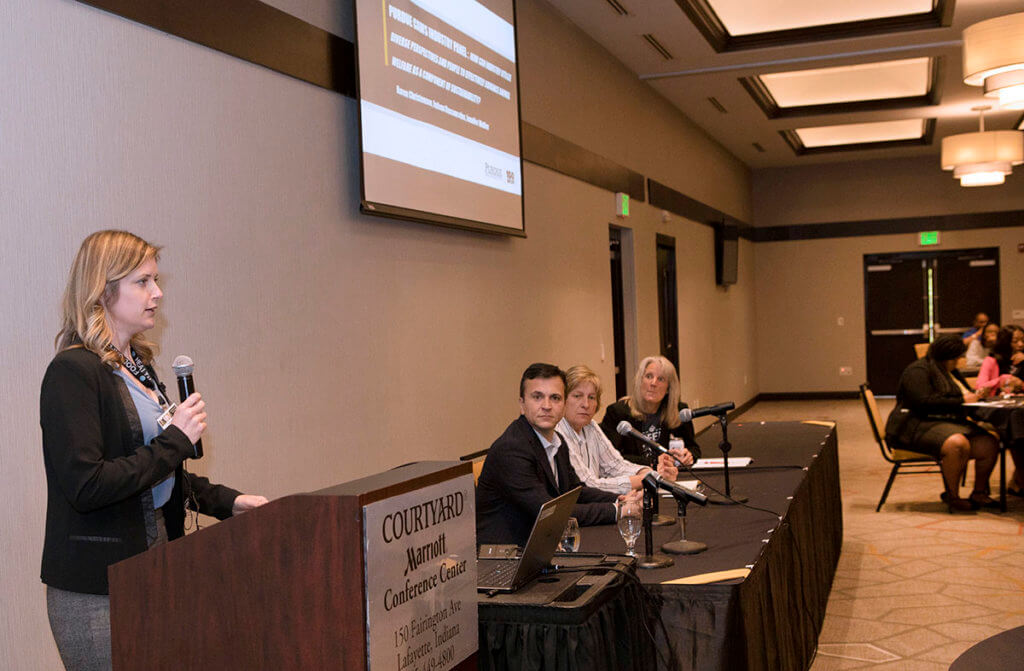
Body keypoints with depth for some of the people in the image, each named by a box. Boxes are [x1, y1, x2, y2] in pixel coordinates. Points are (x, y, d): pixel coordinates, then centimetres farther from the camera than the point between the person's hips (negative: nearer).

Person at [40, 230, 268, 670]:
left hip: (152, 571, 8)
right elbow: (86, 486, -22)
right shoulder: (73, 372, -15)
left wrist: (225, 501, 10)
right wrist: (175, 441, -18)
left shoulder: (137, 366, 13)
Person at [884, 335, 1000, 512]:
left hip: (950, 423, 9)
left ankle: (979, 493, 2)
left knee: (990, 444, -12)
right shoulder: (918, 371, -8)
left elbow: (965, 392, 33)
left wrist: (974, 395, 7)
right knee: (958, 444, -35)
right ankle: (951, 496, -20)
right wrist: (961, 401, -16)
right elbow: (925, 401, -21)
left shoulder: (951, 372, 22)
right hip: (917, 425, -9)